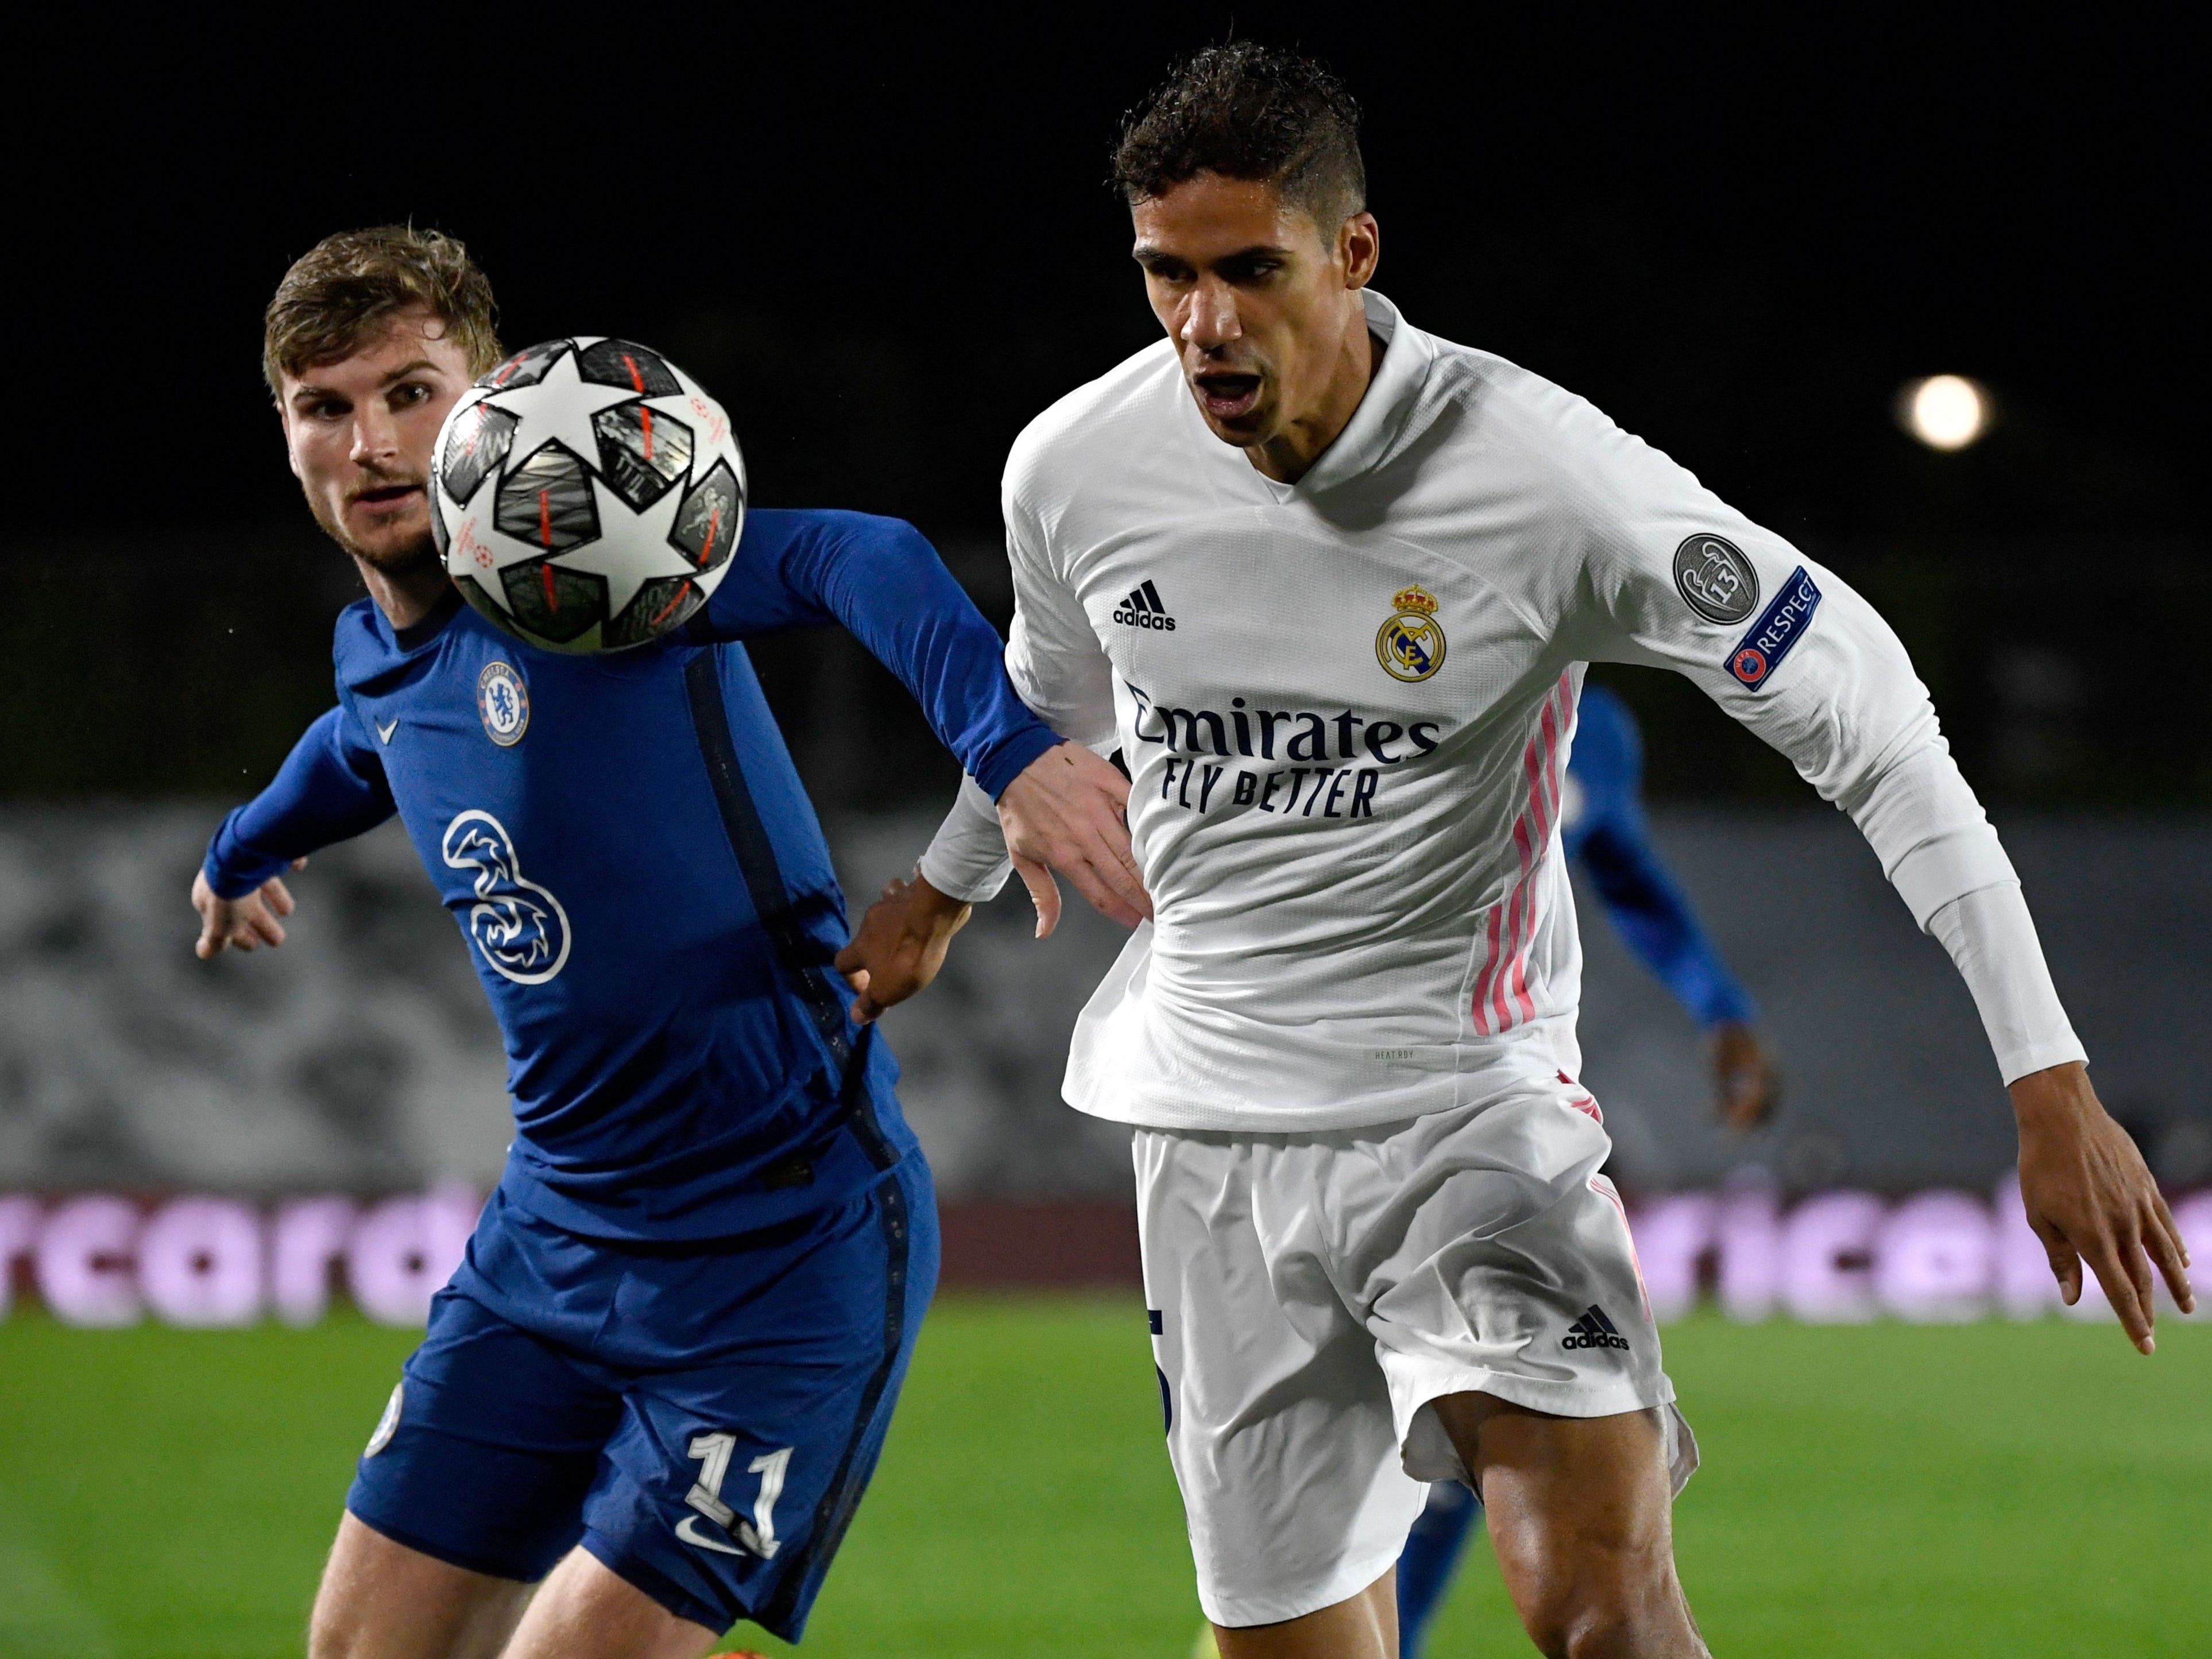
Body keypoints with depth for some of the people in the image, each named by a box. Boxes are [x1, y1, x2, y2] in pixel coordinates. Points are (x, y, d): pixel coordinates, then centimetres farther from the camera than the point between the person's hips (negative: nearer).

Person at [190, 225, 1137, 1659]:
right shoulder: (376, 653, 8)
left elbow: (856, 562, -33)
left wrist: (1010, 747, -50)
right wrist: (248, 850, 54)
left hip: (783, 1243, -8)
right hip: (555, 1233, 8)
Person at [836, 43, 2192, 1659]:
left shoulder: (1546, 476, -17)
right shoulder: (1072, 469, -5)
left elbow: (1859, 710, -10)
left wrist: (2050, 1082, -13)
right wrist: (944, 890, 40)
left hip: (1473, 1100, -4)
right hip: (1215, 1135, 4)